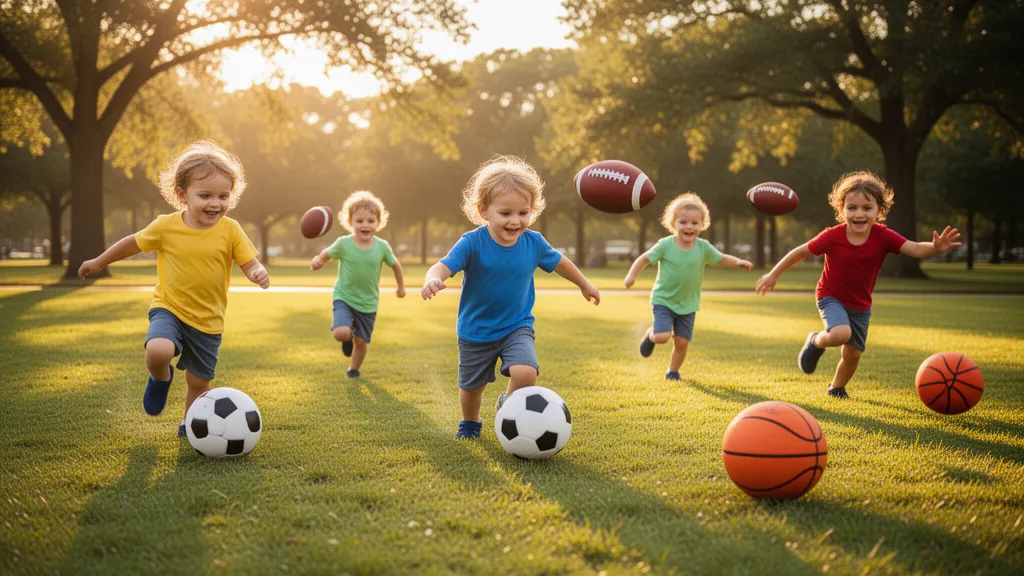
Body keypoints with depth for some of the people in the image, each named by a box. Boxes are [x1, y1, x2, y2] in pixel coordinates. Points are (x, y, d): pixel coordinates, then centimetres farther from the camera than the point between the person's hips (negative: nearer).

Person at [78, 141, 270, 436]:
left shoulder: (230, 230, -10)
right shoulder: (166, 226, -10)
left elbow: (250, 264, -8)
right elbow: (133, 243, 7)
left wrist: (259, 273, -33)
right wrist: (98, 262, 19)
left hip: (208, 320, 2)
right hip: (169, 308, -1)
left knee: (199, 382, 11)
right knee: (158, 351, -31)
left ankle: (189, 424, 42)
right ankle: (161, 379, 5)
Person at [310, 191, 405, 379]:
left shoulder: (382, 246, -10)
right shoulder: (343, 244, -13)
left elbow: (395, 264, 8)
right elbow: (327, 253, 3)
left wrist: (401, 286, 21)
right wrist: (317, 260, -21)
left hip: (368, 303, 2)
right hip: (344, 298, -2)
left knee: (361, 341, 9)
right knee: (341, 333, -23)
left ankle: (354, 369, 39)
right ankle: (348, 337, 16)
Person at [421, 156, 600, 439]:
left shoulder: (533, 242, -12)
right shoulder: (472, 243, -22)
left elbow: (558, 262, 8)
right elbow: (443, 267, -35)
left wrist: (585, 284, 23)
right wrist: (431, 280, -59)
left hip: (517, 327, 1)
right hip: (475, 331, -1)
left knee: (525, 374, -25)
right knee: (471, 385, 17)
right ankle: (470, 424, 50)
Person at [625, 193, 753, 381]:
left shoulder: (703, 247, -7)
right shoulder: (665, 245, -14)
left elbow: (722, 259, 5)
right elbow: (644, 259, -5)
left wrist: (738, 262, -14)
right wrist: (632, 275, -19)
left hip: (688, 305, 3)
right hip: (663, 301, -3)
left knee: (682, 342, 3)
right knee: (662, 337, -18)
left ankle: (673, 371, 28)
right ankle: (650, 335, 19)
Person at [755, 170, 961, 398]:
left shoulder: (883, 237, -18)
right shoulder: (832, 237, -22)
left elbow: (915, 249, -29)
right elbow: (801, 252, -10)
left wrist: (936, 248, -51)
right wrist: (773, 275, -3)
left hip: (861, 305, 3)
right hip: (831, 297, -3)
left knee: (853, 354, 10)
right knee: (840, 333, -32)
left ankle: (837, 388, 41)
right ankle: (816, 342, 3)